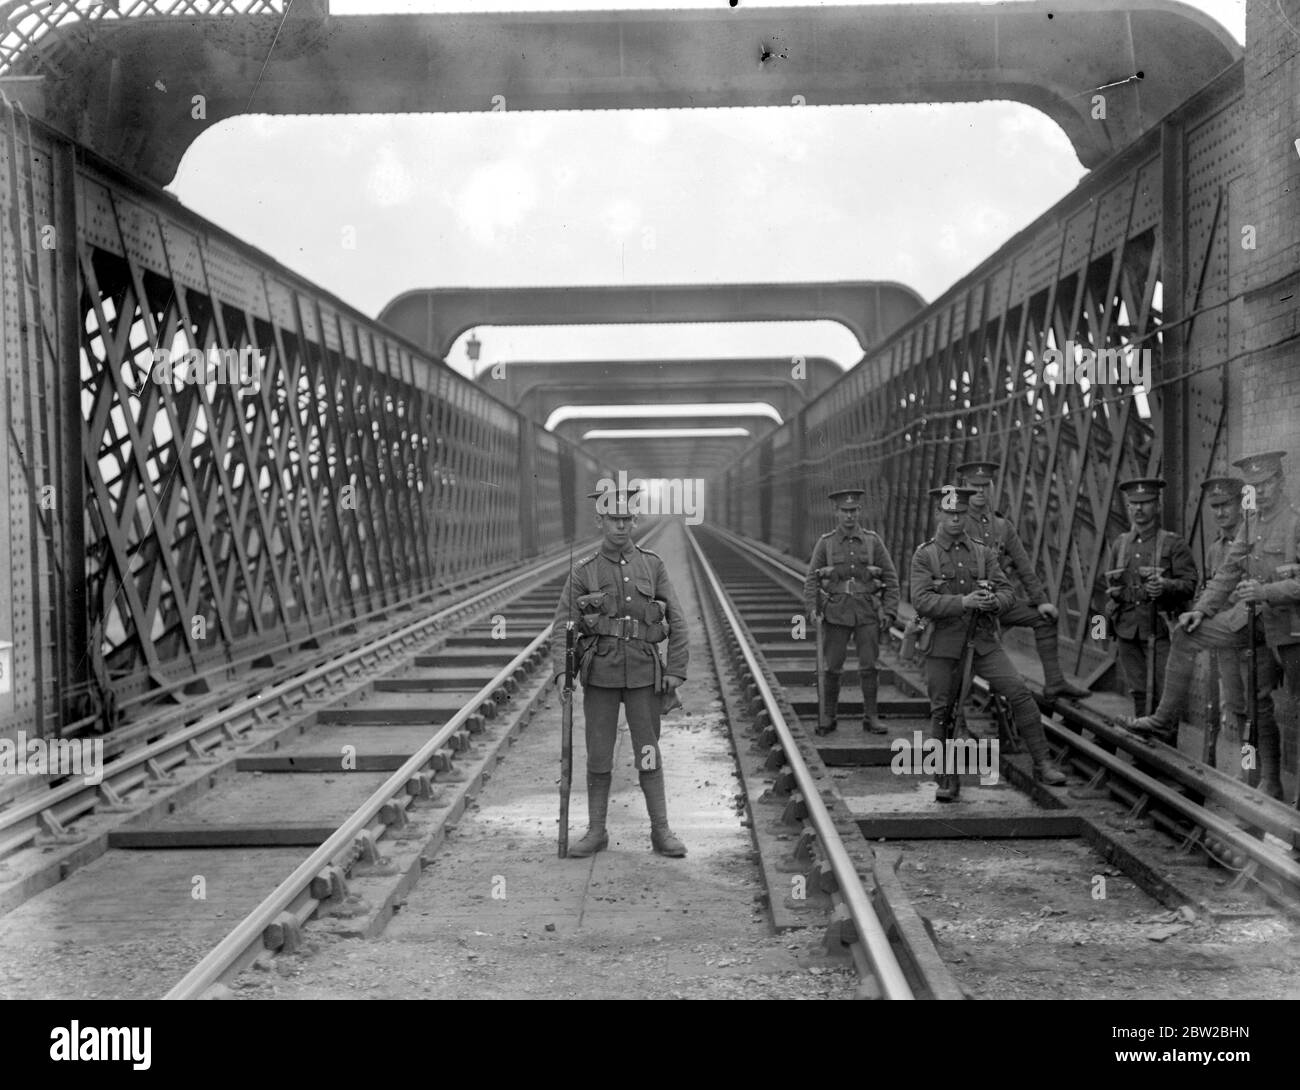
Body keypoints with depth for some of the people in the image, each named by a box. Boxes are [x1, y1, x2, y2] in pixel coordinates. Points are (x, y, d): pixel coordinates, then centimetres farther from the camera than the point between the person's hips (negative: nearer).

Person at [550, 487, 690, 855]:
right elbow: (563, 627, -2)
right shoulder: (583, 572, 1)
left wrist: (676, 670, -3)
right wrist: (562, 671, -16)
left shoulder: (652, 565, 3)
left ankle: (661, 832, 10)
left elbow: (677, 621, 4)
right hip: (600, 675, 0)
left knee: (648, 753, 3)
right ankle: (596, 832, 15)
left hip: (644, 673, 0)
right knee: (598, 755, 4)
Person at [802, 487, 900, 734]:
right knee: (831, 667, 2)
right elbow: (811, 579, 2)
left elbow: (891, 577, 5)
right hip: (835, 612, 0)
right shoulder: (825, 543, 3)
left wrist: (889, 611, -4)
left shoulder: (872, 541, 4)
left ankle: (870, 718, 10)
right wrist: (812, 609, -11)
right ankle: (827, 718, 12)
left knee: (869, 666, 0)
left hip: (867, 613, 0)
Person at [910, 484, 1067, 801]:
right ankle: (949, 779, 18)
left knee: (1019, 692, -13)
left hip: (983, 641, 2)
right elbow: (922, 602, -14)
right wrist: (964, 601, -25)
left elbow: (1008, 593, 2)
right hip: (943, 645, -2)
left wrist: (993, 600, -22)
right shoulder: (924, 556, -2)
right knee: (942, 711, 3)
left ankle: (1042, 765, -6)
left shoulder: (983, 553, 7)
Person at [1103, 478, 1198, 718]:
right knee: (1138, 693, 10)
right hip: (1127, 630, 4)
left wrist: (1165, 586, -24)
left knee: (1164, 692, -7)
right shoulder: (1119, 544, 13)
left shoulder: (1173, 544, -1)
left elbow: (1190, 584, -6)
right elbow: (1110, 582, 25)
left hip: (1160, 629, -4)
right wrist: (1114, 594, 7)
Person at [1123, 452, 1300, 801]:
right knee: (1185, 636, 3)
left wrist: (1265, 591, -30)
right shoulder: (1250, 522, 8)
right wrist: (1201, 609, 6)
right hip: (1253, 616, 7)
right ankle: (1164, 720, 9)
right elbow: (1229, 570, 14)